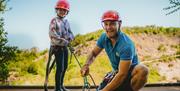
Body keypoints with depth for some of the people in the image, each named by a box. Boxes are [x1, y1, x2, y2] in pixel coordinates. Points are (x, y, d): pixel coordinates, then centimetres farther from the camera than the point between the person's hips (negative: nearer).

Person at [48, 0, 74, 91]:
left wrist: (68, 38, -13)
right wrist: (64, 41, -16)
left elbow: (70, 34, 10)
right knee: (60, 67, -9)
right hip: (57, 47, -7)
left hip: (65, 47, 7)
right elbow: (52, 35, -18)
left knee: (65, 66, 12)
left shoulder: (66, 21, 12)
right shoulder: (54, 21, -8)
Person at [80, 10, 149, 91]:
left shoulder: (126, 45, -30)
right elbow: (94, 53, 5)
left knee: (142, 70, -39)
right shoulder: (104, 38, -10)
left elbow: (122, 74, -32)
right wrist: (86, 65, -17)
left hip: (130, 73, -6)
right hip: (117, 73, 6)